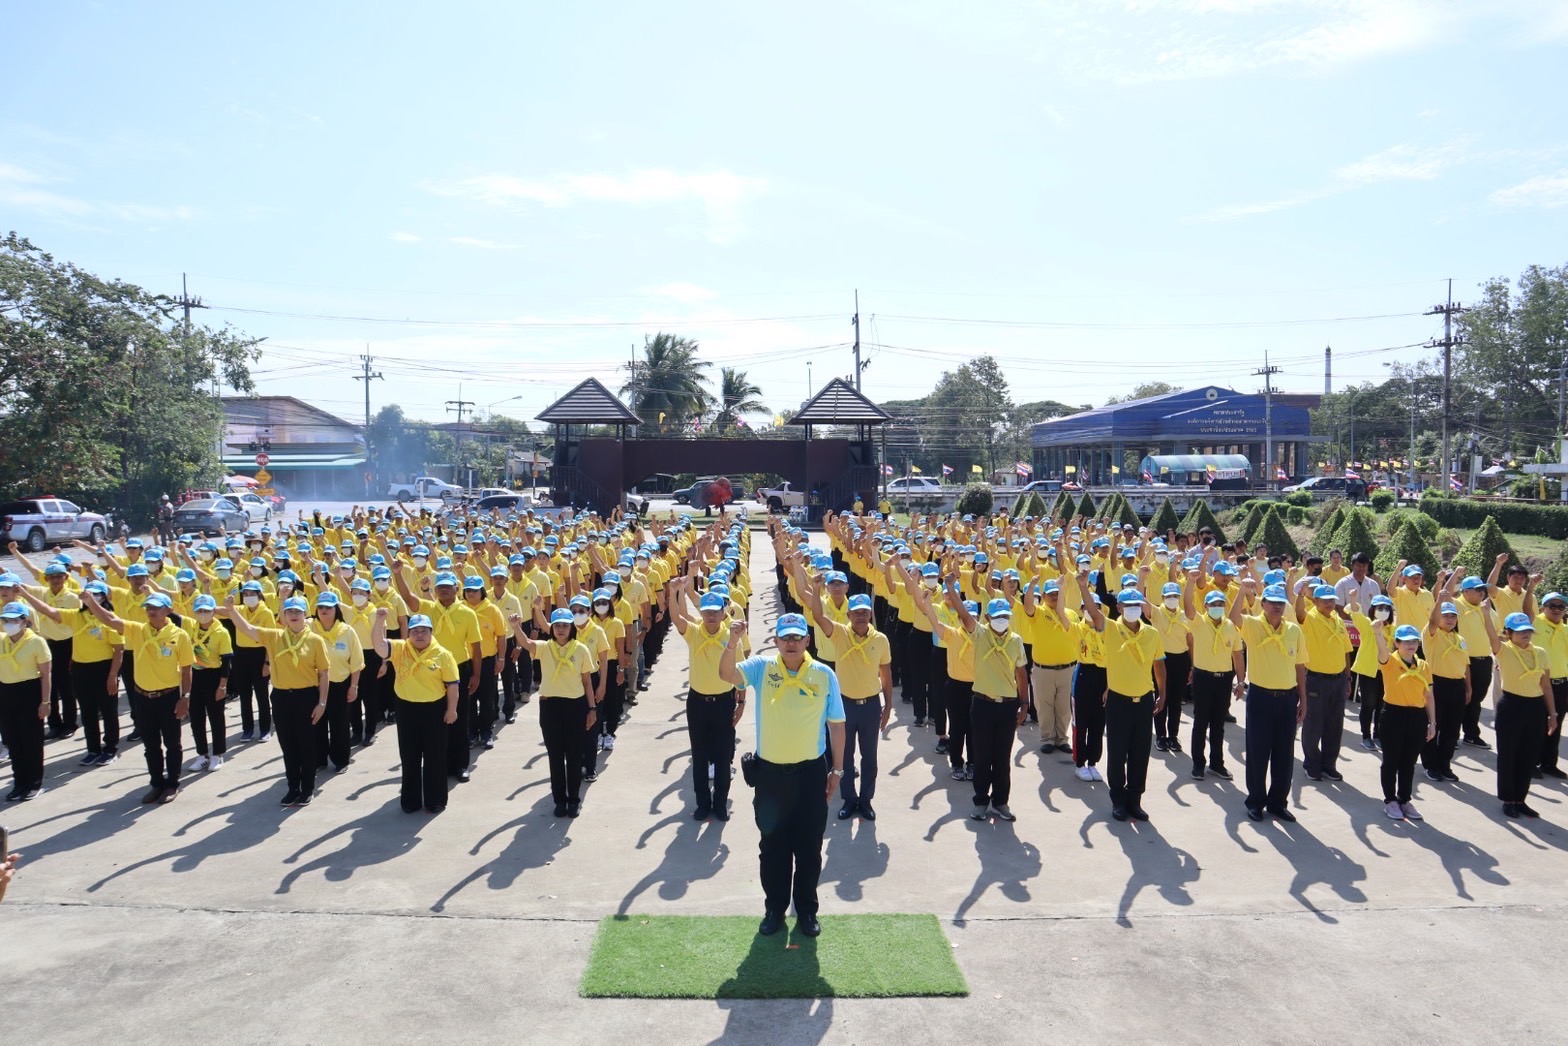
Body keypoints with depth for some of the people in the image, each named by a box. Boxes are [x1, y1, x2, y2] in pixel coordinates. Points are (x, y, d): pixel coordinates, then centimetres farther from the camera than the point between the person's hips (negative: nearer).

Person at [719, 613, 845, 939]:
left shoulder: (824, 675, -4)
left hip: (811, 771, 0)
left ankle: (807, 909, 27)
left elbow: (836, 725, 2)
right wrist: (732, 642, -37)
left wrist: (837, 769, 3)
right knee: (772, 846, 12)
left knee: (809, 846, 10)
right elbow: (727, 675, -21)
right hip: (770, 771, 0)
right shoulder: (761, 668, -4)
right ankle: (774, 908, 28)